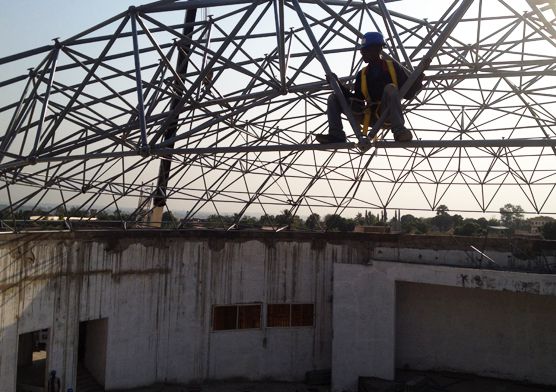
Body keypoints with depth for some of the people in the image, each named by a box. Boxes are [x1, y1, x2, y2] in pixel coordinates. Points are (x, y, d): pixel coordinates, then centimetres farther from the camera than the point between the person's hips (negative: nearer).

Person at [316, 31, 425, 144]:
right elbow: (357, 101, 9)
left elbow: (408, 93, -1)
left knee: (390, 88, -33)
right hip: (370, 117, 4)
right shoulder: (362, 75, 13)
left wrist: (420, 73, -16)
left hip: (389, 117, -4)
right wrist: (338, 84, 2)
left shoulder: (392, 67, 2)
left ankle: (399, 131, -30)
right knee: (334, 98, -1)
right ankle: (336, 135, -16)